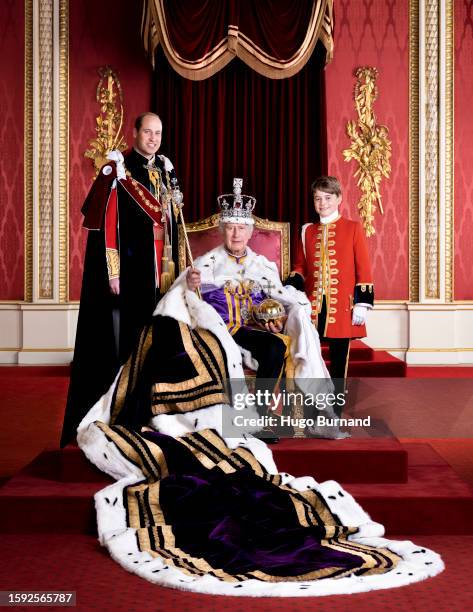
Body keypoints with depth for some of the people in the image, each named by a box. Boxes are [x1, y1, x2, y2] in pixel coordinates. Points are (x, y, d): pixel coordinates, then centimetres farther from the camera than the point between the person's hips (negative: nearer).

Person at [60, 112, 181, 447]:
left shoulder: (166, 170, 14)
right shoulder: (118, 169, -7)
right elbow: (105, 222, -12)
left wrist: (176, 266, 15)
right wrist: (112, 272, -18)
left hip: (162, 271, 7)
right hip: (131, 269, -6)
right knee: (126, 337, -3)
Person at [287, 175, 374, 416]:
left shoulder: (353, 228, 3)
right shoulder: (307, 231, 12)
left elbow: (363, 269, -1)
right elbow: (300, 266, 17)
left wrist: (362, 303, -7)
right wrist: (291, 289, -2)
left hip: (342, 306, -2)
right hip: (313, 305, 2)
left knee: (339, 359, 4)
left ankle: (336, 411, 15)